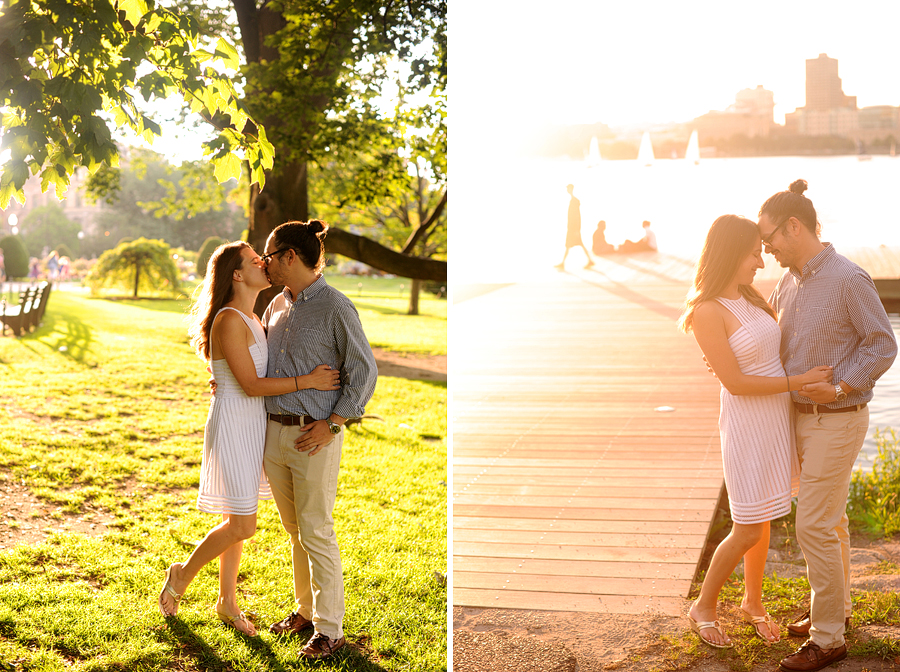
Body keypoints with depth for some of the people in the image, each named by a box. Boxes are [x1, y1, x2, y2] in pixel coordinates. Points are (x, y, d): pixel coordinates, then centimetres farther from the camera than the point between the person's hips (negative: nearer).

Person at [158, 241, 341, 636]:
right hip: (232, 428, -9)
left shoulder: (251, 319, 10)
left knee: (237, 521, 15)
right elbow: (251, 385, -20)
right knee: (242, 526, -5)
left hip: (252, 426, 9)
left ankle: (227, 601, 26)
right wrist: (308, 381, -20)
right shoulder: (228, 321, -19)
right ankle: (182, 575, 17)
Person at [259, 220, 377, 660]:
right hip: (273, 431, 7)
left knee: (316, 532, -2)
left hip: (315, 435, -7)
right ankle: (306, 609, 31)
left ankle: (329, 629, 8)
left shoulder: (336, 307, -13)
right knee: (295, 529, 16)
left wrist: (332, 425, -16)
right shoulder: (277, 305, 10)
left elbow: (364, 371, -12)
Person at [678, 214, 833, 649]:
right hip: (746, 424, -7)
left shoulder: (750, 297, 5)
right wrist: (800, 382, -20)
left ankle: (753, 603, 35)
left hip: (778, 418, 8)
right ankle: (703, 606, 20)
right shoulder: (707, 312, -20)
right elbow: (736, 383, -22)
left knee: (762, 519, 18)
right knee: (748, 531, 0)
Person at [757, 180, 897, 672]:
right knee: (829, 518, 20)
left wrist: (841, 387, -22)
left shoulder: (848, 279, -19)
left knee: (815, 526, -5)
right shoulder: (790, 280, 5)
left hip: (837, 419, -8)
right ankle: (836, 606, 35)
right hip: (803, 415, 8)